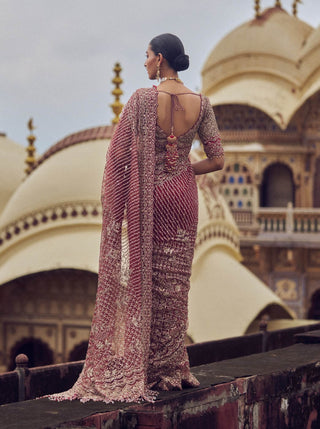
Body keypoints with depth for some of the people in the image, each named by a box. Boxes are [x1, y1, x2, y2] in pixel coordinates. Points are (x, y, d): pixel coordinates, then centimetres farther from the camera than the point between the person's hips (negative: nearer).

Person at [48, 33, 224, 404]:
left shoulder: (142, 99, -13)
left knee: (140, 280, 5)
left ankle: (135, 368, 6)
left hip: (147, 197, -3)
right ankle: (170, 369, 16)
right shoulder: (201, 104, -3)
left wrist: (113, 207, 0)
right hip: (183, 196, 3)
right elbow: (217, 160, -1)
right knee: (173, 283, 11)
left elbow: (118, 155, -12)